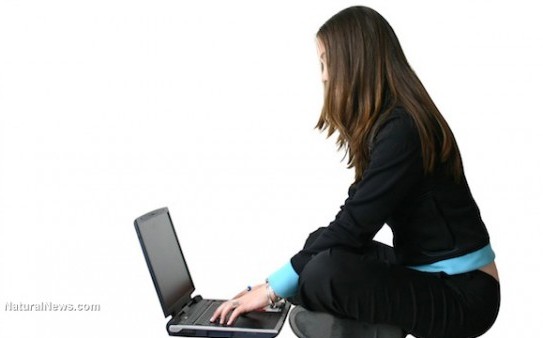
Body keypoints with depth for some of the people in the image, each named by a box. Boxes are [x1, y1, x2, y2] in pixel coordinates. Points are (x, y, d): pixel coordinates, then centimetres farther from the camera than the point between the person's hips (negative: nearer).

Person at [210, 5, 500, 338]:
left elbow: (353, 226, -24)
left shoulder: (403, 130, -23)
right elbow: (355, 216, 9)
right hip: (425, 272, 9)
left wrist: (273, 289, -16)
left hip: (463, 292, -9)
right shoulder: (386, 124, 6)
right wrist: (279, 279, 7)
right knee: (318, 252, 10)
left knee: (325, 272, -27)